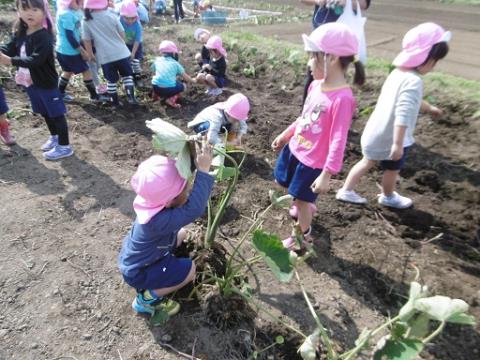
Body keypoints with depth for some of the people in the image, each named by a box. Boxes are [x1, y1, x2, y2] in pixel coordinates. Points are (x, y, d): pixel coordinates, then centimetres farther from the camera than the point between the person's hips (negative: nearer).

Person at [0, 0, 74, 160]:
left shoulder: (43, 36, -20)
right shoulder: (20, 33, 6)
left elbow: (36, 60, -29)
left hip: (46, 83, -8)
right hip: (30, 82, 8)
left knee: (56, 113, 1)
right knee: (45, 112, 21)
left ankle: (64, 146, 10)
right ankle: (54, 137, 40)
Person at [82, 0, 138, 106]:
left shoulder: (86, 21, -2)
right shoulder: (112, 16, -3)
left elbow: (87, 40, 2)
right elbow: (122, 34, 2)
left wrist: (90, 54, 16)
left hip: (105, 56, 0)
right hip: (121, 53, 0)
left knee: (111, 80, 12)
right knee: (127, 75, 16)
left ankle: (115, 101, 20)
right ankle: (131, 96, 5)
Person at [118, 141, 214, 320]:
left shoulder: (155, 200, -20)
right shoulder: (158, 221, -44)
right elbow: (194, 209, -51)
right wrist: (203, 170, -52)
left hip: (137, 256, 8)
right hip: (136, 271, -8)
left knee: (181, 233, 14)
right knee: (189, 270, -13)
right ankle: (147, 298, 1)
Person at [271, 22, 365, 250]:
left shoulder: (342, 98, -28)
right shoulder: (315, 85, -4)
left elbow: (338, 141, -26)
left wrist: (326, 174, -23)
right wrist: (285, 135, 19)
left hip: (313, 160, -8)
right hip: (294, 148, 8)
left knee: (302, 199, 11)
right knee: (281, 181, 26)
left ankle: (304, 235, 42)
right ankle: (306, 206, 54)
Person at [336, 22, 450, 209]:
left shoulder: (398, 72, 7)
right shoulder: (414, 81, -24)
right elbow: (403, 115, -33)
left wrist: (429, 108, 37)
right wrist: (398, 144, -34)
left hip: (376, 132, 8)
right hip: (391, 137, -8)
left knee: (369, 161, 23)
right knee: (393, 169, 16)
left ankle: (346, 191, 28)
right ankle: (388, 197, 41)